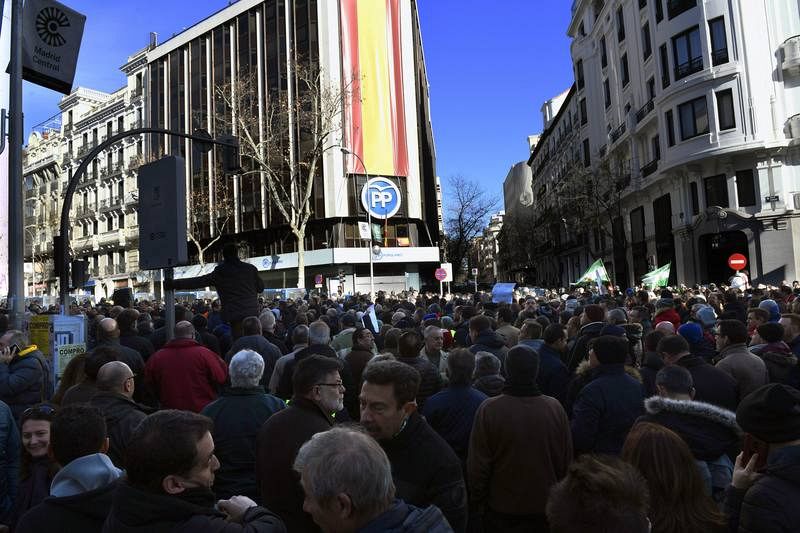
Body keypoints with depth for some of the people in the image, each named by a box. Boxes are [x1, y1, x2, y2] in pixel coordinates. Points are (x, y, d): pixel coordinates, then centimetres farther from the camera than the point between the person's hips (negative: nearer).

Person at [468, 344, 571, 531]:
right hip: (545, 507, 2)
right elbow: (567, 461, -3)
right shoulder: (555, 407, -15)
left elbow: (477, 466, -14)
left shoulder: (488, 409, -21)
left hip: (501, 508, -2)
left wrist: (478, 502, 2)